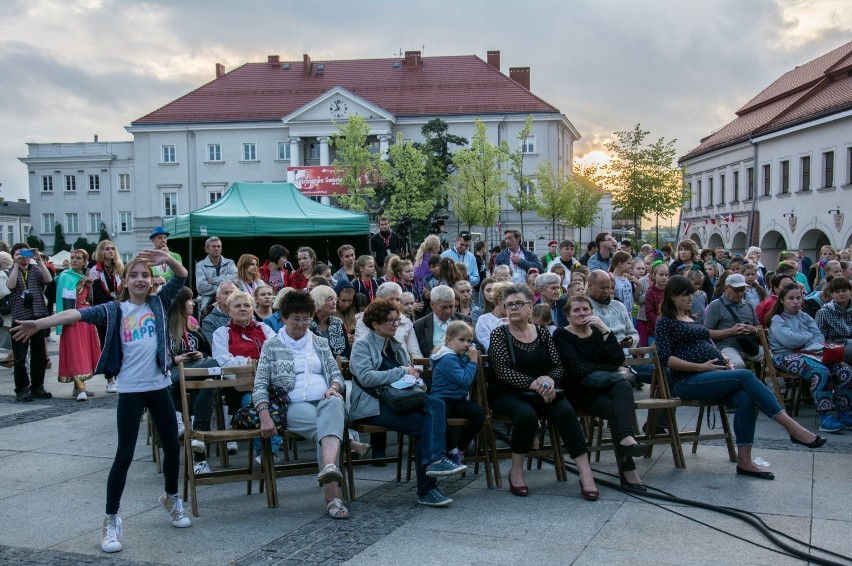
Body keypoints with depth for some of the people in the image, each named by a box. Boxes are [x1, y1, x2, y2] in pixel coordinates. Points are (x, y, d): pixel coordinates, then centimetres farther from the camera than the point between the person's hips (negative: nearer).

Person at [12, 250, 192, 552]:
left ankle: (171, 499, 39)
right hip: (131, 389, -3)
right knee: (124, 454, -3)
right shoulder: (114, 310, -1)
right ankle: (111, 521, 7)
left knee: (172, 446, 14)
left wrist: (167, 258, -25)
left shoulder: (159, 303, 4)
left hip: (159, 386, 3)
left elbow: (182, 276, -6)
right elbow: (78, 314, -13)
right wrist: (40, 323, -22)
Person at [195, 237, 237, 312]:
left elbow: (236, 277, -8)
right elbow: (201, 287, -8)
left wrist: (213, 280, -8)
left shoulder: (230, 263, 12)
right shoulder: (200, 266, 6)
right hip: (208, 305, -1)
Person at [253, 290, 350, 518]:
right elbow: (260, 385, 4)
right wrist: (265, 416, -12)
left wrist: (334, 387, -6)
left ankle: (329, 465, -62)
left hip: (325, 400, 2)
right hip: (294, 405, -2)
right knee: (324, 425, -35)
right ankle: (332, 494, -43)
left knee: (333, 405, -37)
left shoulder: (320, 343, 23)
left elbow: (336, 373, 20)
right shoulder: (271, 345, 13)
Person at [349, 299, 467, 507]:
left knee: (435, 404, -25)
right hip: (372, 406, -6)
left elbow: (409, 373, 25)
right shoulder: (362, 345, 2)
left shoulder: (396, 346, 23)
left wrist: (412, 376, -1)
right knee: (423, 424, -26)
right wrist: (401, 373, -14)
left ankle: (434, 461, -33)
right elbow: (366, 377, -15)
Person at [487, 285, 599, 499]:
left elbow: (559, 366, 6)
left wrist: (549, 379, -17)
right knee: (526, 414, -36)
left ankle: (586, 474, -26)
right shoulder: (499, 334, -1)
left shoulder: (543, 333, 10)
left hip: (541, 393, 3)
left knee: (566, 411, -27)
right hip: (507, 394, -3)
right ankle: (516, 472, -14)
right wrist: (534, 384, -24)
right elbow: (503, 371, -13)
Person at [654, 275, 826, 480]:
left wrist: (723, 360, 5)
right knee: (746, 376, -27)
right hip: (687, 381, -6)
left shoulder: (693, 319, 24)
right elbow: (666, 358, -9)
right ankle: (792, 427, -29)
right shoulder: (665, 322, 2)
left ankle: (744, 461, -26)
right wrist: (701, 367, -16)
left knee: (745, 399, -26)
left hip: (713, 375, 7)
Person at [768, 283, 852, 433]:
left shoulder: (805, 317, 23)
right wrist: (810, 336, 3)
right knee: (821, 372, -34)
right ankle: (824, 418, -33)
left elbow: (820, 337, 11)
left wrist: (809, 346, -10)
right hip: (787, 357, -6)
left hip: (810, 353, 6)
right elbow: (790, 340, -13)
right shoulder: (777, 320, 3)